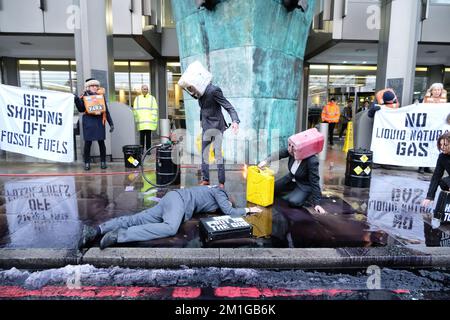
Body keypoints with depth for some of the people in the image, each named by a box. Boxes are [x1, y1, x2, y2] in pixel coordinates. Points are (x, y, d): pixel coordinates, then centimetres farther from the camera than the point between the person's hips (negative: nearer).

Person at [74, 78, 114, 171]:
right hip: (88, 121, -1)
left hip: (100, 121, 1)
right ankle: (87, 163, 8)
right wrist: (77, 100, -17)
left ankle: (103, 162, 14)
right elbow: (81, 109, -2)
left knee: (101, 142, 4)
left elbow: (106, 111, 10)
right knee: (88, 143, -1)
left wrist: (111, 123, 7)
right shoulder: (84, 97, 6)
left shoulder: (101, 96, 11)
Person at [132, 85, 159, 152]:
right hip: (140, 122, 1)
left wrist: (153, 118, -4)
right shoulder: (137, 98, 14)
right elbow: (135, 110, 11)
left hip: (149, 121, -1)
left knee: (148, 136, 0)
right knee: (142, 136, 1)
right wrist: (136, 119, 2)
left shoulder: (152, 98, 10)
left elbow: (154, 109, 5)